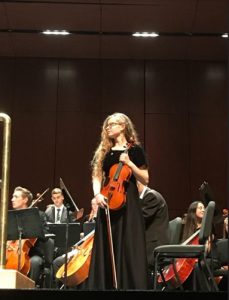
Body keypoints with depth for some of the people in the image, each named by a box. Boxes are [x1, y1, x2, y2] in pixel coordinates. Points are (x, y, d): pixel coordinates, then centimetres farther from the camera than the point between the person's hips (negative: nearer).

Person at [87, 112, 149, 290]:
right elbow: (97, 176, 6)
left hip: (128, 203, -4)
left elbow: (145, 180, -1)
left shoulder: (135, 149, 1)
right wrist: (97, 193, -12)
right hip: (108, 203, 5)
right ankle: (106, 286, 11)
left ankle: (132, 285, 0)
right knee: (106, 252, 5)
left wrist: (129, 163, -12)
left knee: (129, 250, -6)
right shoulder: (104, 151, 14)